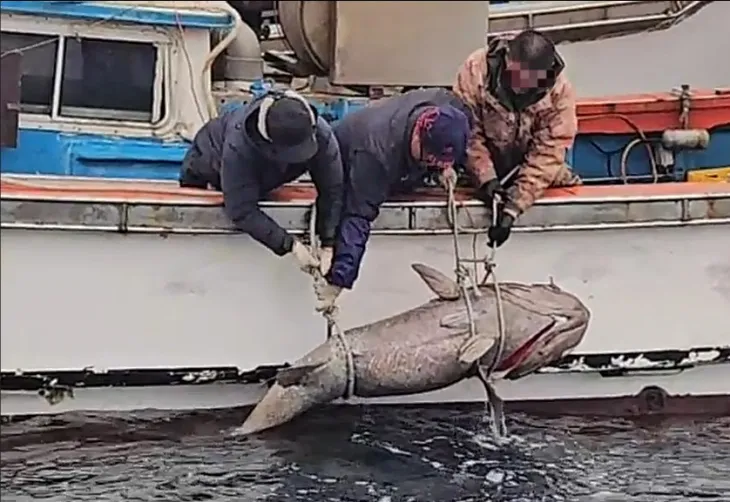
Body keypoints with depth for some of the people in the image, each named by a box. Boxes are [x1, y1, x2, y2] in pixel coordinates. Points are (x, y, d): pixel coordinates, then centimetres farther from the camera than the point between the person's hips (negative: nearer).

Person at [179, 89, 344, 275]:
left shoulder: (321, 135, -41)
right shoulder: (238, 145, -50)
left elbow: (332, 192, -32)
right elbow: (242, 211, -46)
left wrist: (327, 244, -41)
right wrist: (291, 245, -50)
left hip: (263, 175, 3)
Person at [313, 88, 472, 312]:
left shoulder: (449, 107, -32)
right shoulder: (376, 151, -47)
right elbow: (358, 217, -47)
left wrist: (446, 167, -21)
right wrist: (337, 280, -50)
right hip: (348, 163, -4)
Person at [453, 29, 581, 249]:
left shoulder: (560, 91, -26)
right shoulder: (476, 69, -27)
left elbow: (548, 152, -26)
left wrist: (514, 206, -34)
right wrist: (486, 178, -32)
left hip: (531, 170, 0)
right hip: (484, 168, 0)